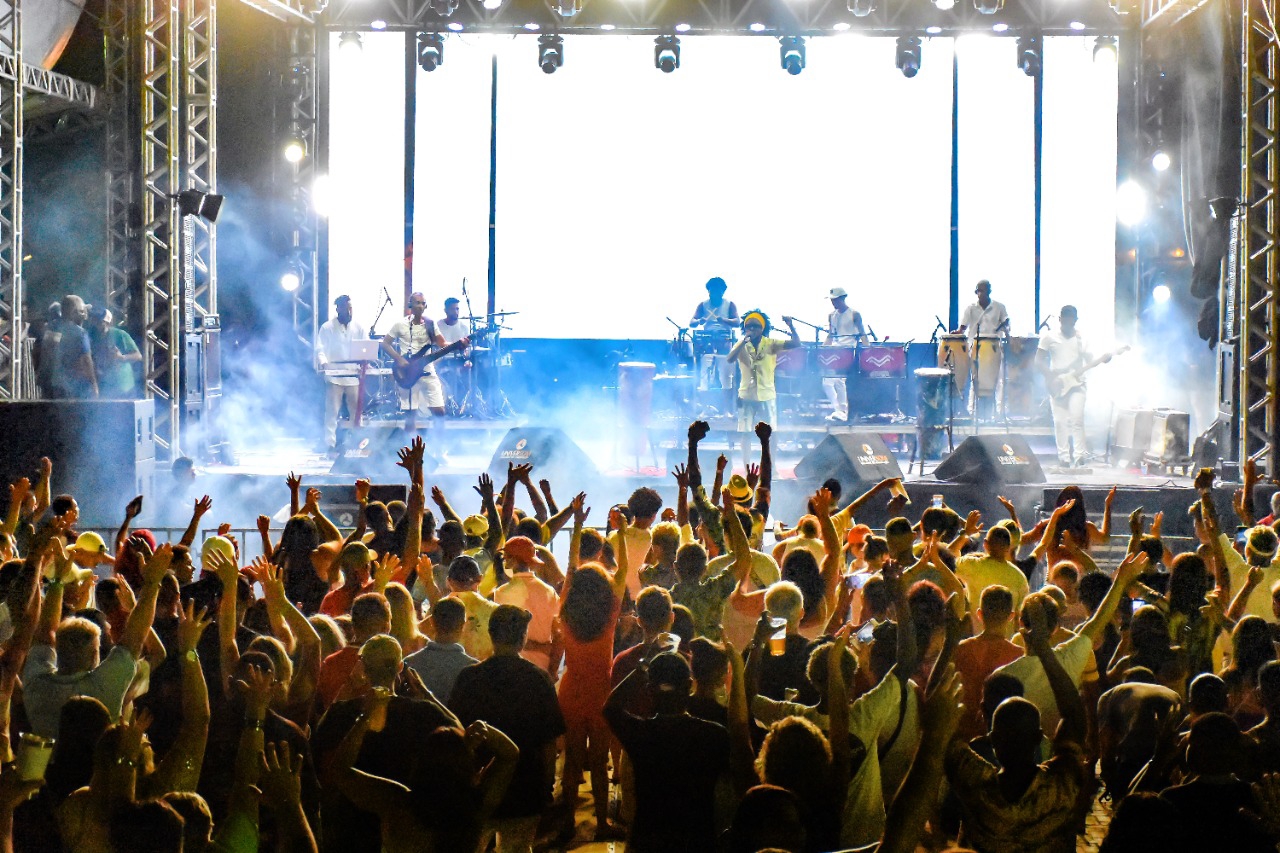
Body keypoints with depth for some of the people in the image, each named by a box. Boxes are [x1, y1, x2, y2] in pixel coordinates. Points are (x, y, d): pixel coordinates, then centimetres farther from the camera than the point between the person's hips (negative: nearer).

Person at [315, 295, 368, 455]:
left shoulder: (358, 327, 11)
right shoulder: (327, 328, 2)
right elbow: (320, 349, -3)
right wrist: (322, 362, -24)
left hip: (354, 375, 3)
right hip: (334, 375, -3)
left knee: (356, 411, 5)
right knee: (332, 412, -6)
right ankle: (330, 444, -6)